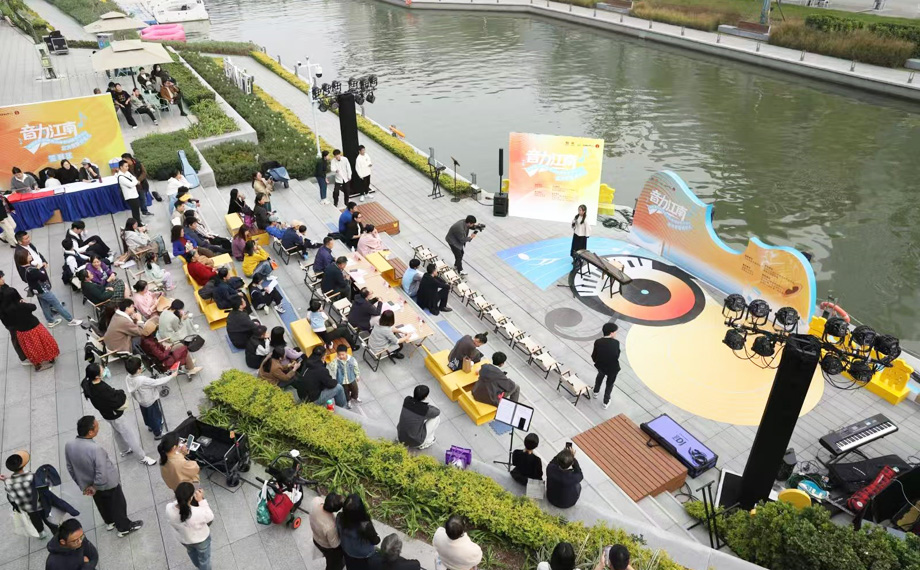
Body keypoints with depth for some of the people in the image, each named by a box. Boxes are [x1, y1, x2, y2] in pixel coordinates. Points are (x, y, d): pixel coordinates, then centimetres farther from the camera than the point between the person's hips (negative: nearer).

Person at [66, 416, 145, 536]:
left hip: (87, 484, 6)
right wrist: (95, 487, -13)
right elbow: (102, 474, -34)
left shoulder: (69, 445, -20)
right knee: (117, 505, 20)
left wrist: (82, 485, 10)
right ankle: (125, 528, 39)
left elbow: (70, 468, -3)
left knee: (102, 504, 32)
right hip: (107, 484, -6)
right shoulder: (95, 449, -39)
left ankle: (109, 522, 56)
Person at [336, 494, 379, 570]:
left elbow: (339, 535, -10)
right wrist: (378, 539, -1)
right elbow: (375, 541, -24)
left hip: (347, 551, 3)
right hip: (363, 555, -3)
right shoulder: (365, 525, -44)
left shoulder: (340, 518, -33)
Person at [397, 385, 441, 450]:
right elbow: (437, 412, 1)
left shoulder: (406, 400, -12)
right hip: (415, 442, -5)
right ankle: (427, 441, 19)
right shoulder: (426, 409, -24)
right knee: (437, 416, 4)